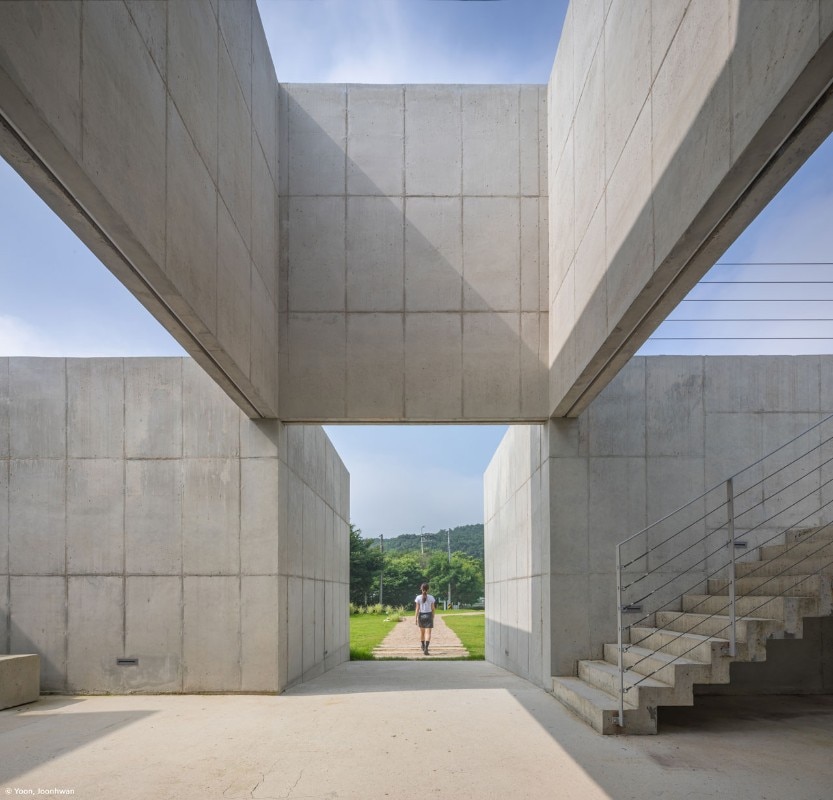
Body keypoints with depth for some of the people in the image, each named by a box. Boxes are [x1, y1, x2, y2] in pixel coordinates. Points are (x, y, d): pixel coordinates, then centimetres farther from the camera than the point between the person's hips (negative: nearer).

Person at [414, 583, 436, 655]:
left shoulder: (418, 597, -5)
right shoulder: (431, 597, -3)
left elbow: (417, 609, -8)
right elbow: (433, 609, 2)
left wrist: (416, 618, -5)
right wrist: (433, 618, 14)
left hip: (421, 615, 1)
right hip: (429, 616, -1)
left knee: (422, 632, 20)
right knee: (428, 633, -6)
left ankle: (423, 646, 38)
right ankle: (426, 648, -22)